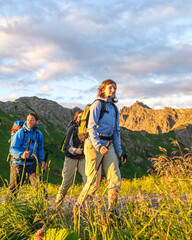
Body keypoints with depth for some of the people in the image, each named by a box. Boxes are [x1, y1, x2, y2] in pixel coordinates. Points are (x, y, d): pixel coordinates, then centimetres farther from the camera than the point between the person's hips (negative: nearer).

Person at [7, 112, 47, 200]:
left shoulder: (39, 134, 5)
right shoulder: (20, 133, -10)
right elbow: (12, 149, -14)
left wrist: (42, 161, 6)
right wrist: (21, 155, -32)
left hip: (32, 164, 3)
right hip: (19, 164, -3)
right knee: (14, 187, 6)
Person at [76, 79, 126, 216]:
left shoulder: (114, 109, 16)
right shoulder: (97, 104, -6)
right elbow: (91, 128, -12)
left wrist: (119, 152, 13)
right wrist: (99, 146, -24)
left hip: (108, 145, 7)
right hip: (94, 144, -6)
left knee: (116, 179, -4)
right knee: (94, 183, -3)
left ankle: (112, 212, 5)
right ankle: (78, 207, 17)